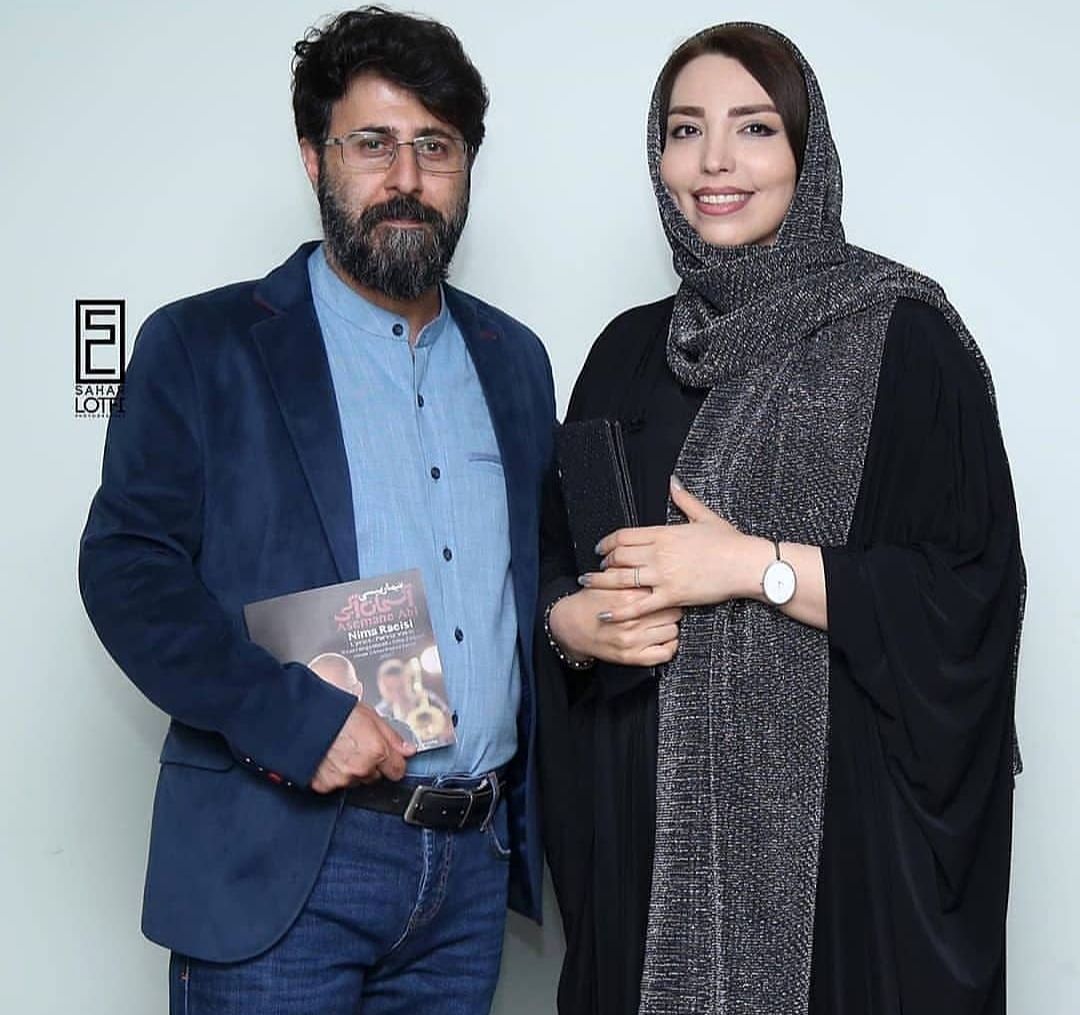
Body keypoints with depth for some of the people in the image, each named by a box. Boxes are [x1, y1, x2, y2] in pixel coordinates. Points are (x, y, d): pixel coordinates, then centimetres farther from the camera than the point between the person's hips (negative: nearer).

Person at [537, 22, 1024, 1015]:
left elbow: (971, 593, -11)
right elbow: (559, 554, 15)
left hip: (837, 807, -4)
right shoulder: (629, 351, 10)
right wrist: (573, 620, -7)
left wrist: (756, 567, -17)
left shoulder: (904, 337, -5)